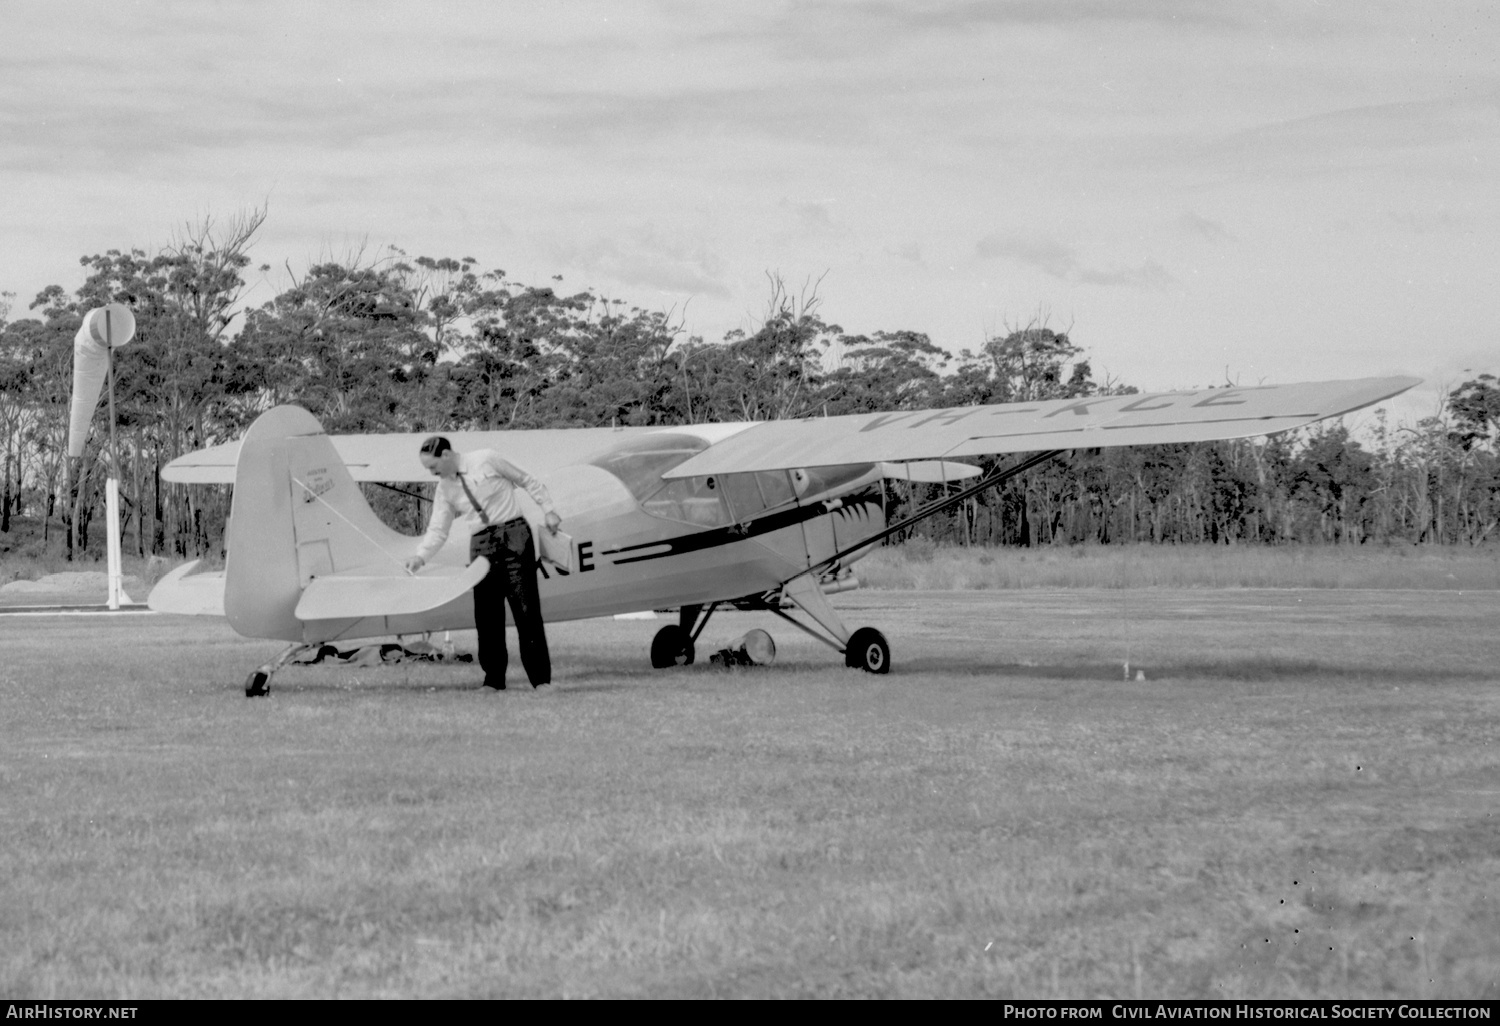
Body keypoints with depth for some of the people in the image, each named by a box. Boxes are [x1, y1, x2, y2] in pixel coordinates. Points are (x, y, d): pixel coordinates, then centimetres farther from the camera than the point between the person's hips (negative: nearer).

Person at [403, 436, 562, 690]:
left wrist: (548, 510, 3)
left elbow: (526, 481, 6)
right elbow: (437, 529, 9)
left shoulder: (487, 460, -2)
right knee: (486, 613, -2)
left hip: (513, 534, -4)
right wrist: (420, 557, -6)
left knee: (526, 609, -8)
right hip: (480, 545, 4)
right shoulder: (444, 490, 10)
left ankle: (541, 678, -7)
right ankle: (494, 679, 4)